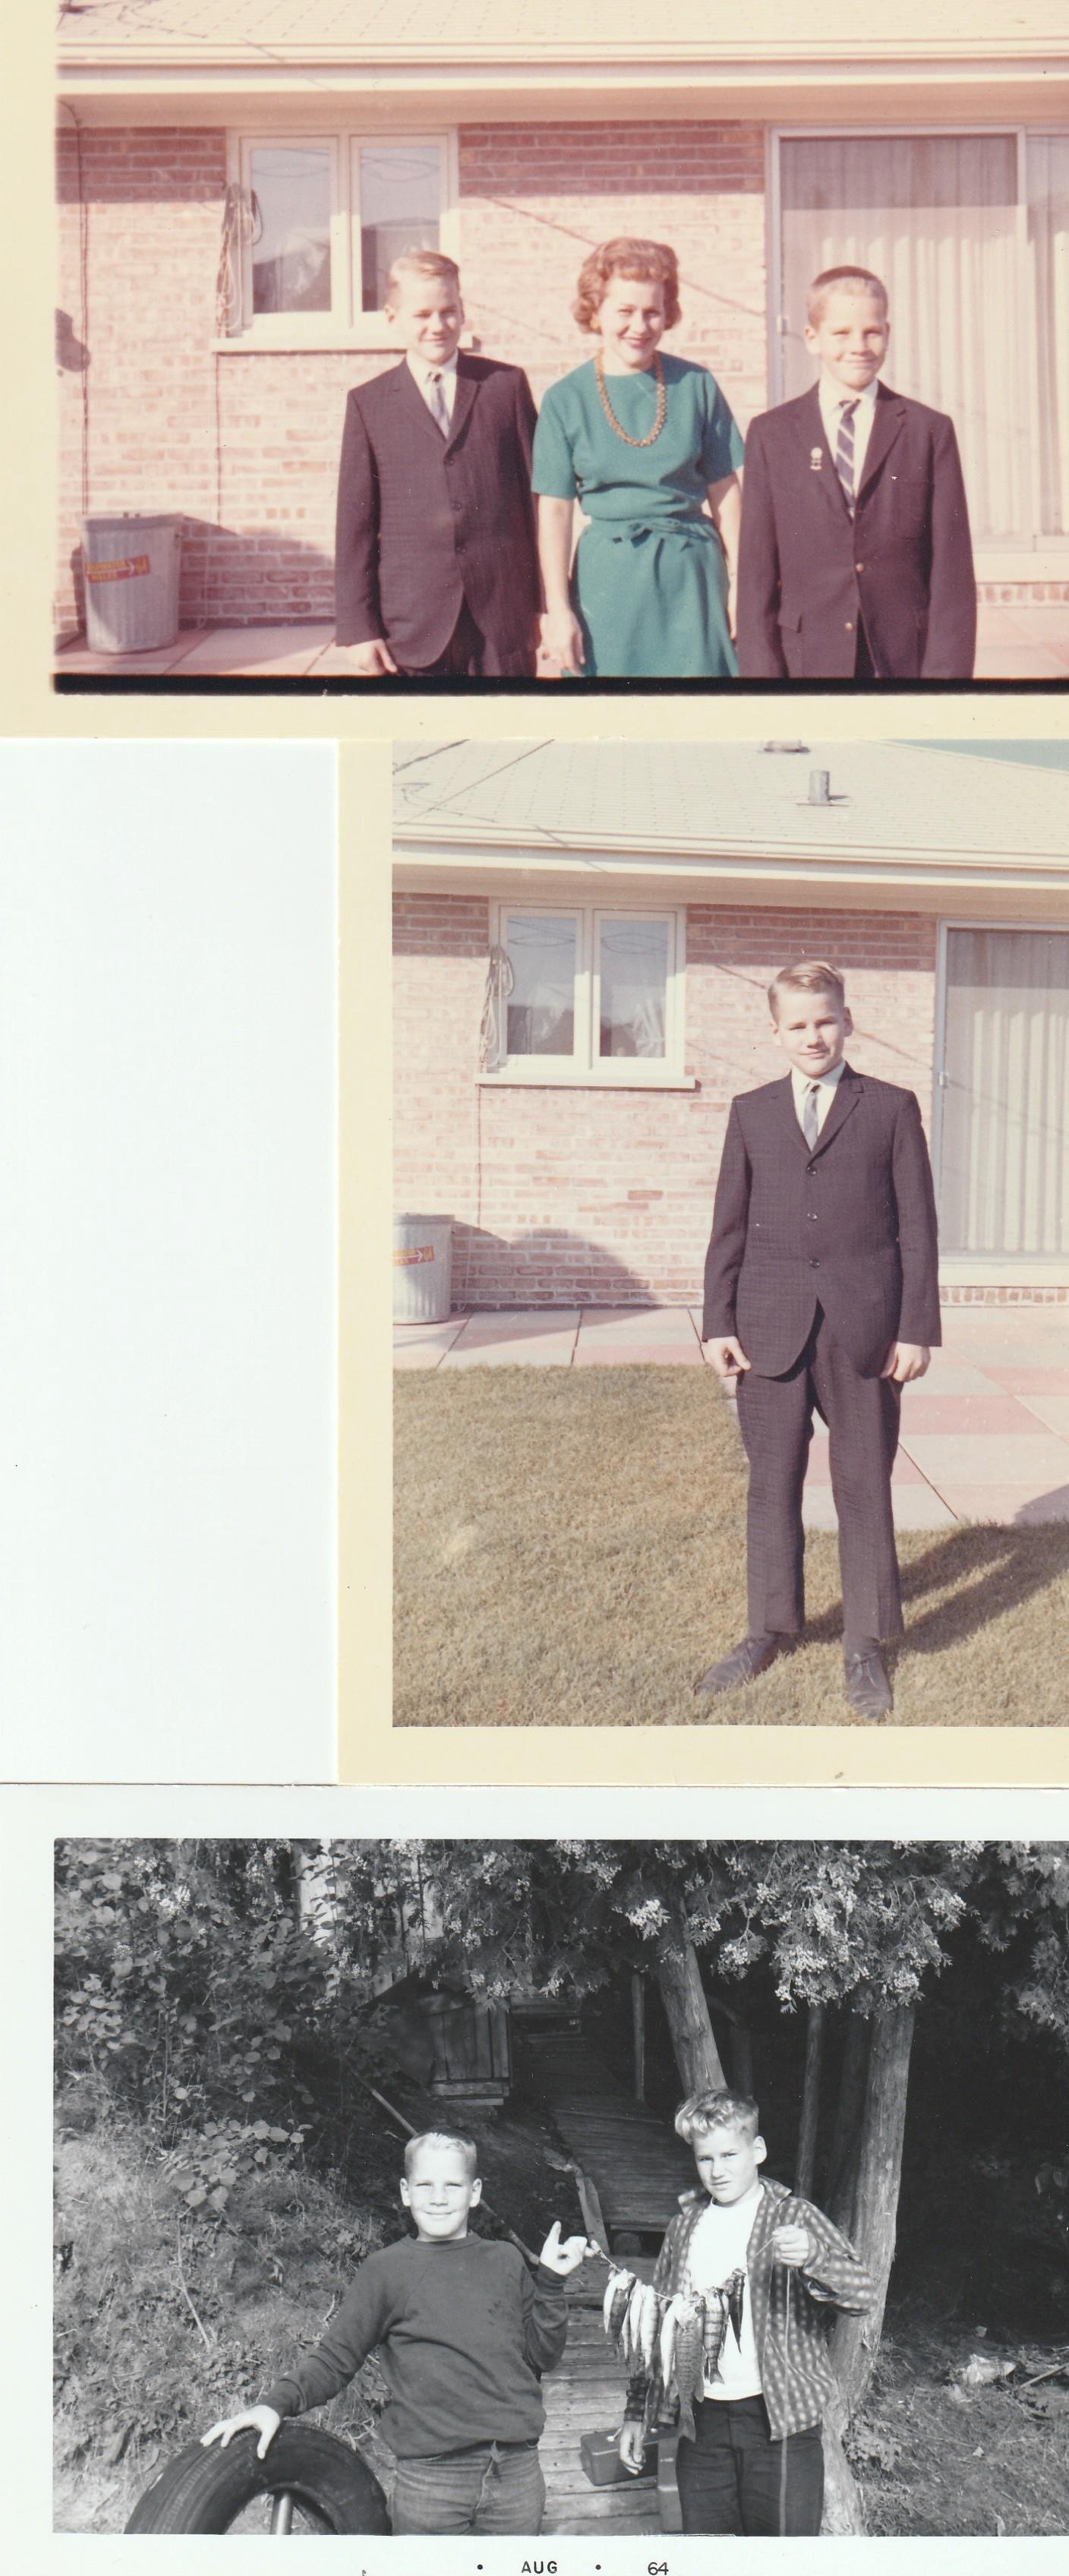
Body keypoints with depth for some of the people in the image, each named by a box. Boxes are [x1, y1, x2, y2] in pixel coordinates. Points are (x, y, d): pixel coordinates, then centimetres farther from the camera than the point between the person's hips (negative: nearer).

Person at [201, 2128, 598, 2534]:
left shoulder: (507, 2263, 11)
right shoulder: (385, 2270, 4)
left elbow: (542, 2357, 11)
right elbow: (334, 2359, 3)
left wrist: (550, 2282, 1)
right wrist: (277, 2403, -12)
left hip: (518, 2477, 2)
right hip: (430, 2481, -2)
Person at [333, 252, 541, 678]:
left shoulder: (507, 385, 8)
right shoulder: (367, 403, 7)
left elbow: (536, 493, 8)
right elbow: (355, 524, 5)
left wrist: (542, 603, 5)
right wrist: (359, 628, -2)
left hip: (504, 619, 0)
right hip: (412, 623, 0)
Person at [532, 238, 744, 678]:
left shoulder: (697, 386, 3)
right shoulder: (565, 400, 0)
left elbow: (724, 492, 6)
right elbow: (554, 511, 0)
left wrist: (739, 582, 4)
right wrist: (558, 609, -4)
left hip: (692, 573, 1)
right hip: (608, 577, -1)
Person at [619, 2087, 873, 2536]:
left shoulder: (794, 2216, -2)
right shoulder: (685, 2226, 11)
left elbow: (860, 2295, -16)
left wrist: (813, 2257, -36)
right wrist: (639, 2413, 14)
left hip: (778, 2417, -4)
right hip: (703, 2420, 4)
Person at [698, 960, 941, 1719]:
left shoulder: (892, 1108, 3)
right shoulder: (751, 1113, 9)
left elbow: (917, 1225, 1)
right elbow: (730, 1225, 9)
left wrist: (917, 1328, -4)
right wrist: (719, 1323, 2)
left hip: (864, 1328, -2)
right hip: (771, 1328, 2)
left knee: (864, 1486, 5)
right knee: (772, 1484, 9)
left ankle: (866, 1645, 16)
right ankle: (771, 1631, 22)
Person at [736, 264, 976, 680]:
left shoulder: (930, 431, 7)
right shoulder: (770, 435, 9)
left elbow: (952, 570, 2)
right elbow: (756, 571, 5)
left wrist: (945, 673, -6)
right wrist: (762, 671, -4)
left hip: (904, 661, 0)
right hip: (808, 663, 0)